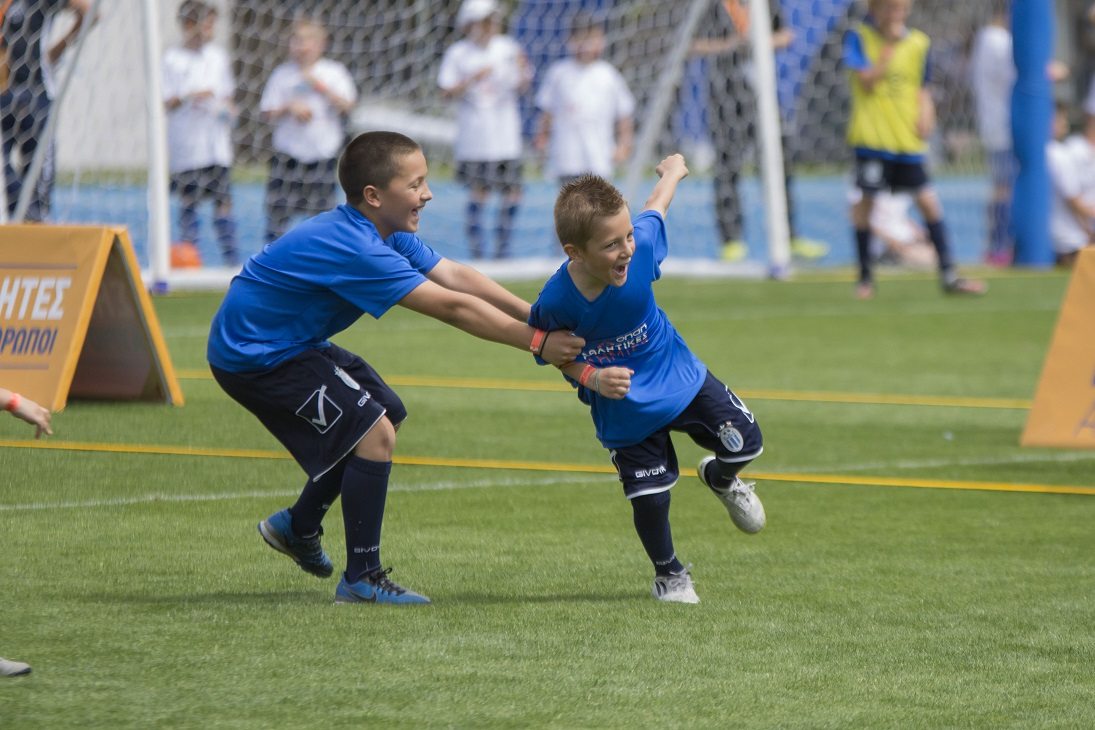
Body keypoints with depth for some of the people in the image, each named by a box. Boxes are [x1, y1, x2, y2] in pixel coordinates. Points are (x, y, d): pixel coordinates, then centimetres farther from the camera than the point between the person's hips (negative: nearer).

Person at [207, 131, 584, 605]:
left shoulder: (387, 235, 2)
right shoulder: (354, 249, -30)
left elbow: (456, 276, -3)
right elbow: (451, 307, -29)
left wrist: (537, 317, -12)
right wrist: (535, 342, -25)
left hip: (291, 343, 11)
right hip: (251, 357, -11)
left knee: (387, 414, 20)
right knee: (374, 433, -17)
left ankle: (298, 527, 34)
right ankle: (362, 579, -8)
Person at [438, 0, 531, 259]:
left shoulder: (508, 48, 7)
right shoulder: (458, 53, 0)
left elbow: (521, 88, 9)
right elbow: (447, 92, -3)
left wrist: (522, 71, -12)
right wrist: (474, 79, -16)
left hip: (507, 138, 3)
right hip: (475, 138, -3)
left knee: (513, 193, 1)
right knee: (479, 192, -7)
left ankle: (502, 249, 12)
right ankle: (475, 250, 2)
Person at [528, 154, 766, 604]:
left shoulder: (640, 245, -28)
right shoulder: (556, 301, -32)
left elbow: (656, 207, -4)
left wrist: (673, 169, 17)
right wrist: (590, 377, -26)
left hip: (680, 376, 2)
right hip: (623, 410, -2)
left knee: (745, 441, 0)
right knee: (649, 498, 0)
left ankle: (721, 479, 39)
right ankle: (669, 575, 31)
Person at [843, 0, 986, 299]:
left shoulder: (918, 44, 9)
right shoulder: (859, 38, -2)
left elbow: (923, 90, 15)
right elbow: (866, 78, -14)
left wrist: (925, 116, -3)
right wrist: (890, 48, -15)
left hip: (907, 138, 3)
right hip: (871, 136, -3)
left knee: (928, 201, -2)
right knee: (866, 199, -1)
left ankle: (948, 274, 3)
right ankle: (865, 275, 15)